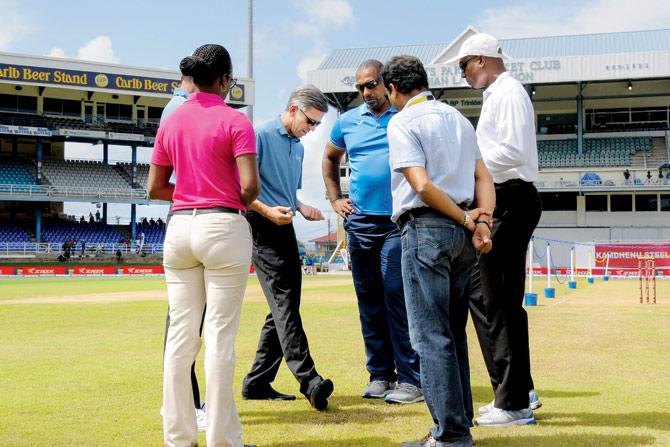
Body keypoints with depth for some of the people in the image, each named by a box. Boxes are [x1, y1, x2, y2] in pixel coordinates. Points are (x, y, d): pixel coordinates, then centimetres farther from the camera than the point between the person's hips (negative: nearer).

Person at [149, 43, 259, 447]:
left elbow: (155, 188, 10)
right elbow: (250, 185, -15)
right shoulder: (235, 121, -7)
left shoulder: (171, 122, 9)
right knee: (220, 334, -2)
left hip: (180, 227, 5)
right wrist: (241, 202, 6)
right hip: (223, 227, -5)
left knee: (181, 333, 7)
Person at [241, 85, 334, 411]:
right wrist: (267, 211, -24)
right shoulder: (261, 136, -7)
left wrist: (301, 208, 8)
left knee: (286, 307, 9)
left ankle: (257, 382, 16)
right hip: (263, 229, -9)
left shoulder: (298, 148, 20)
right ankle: (309, 381, -23)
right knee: (284, 304, -15)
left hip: (285, 230, 10)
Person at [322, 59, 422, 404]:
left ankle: (410, 379, -6)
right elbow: (330, 158, 27)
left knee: (397, 296, -11)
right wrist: (335, 198, 17)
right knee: (369, 302, 8)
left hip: (399, 222, -4)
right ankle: (379, 374, 17)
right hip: (360, 221, 5)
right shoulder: (347, 122, 12)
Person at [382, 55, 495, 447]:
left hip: (426, 228, -8)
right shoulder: (459, 118, 17)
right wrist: (482, 221, -2)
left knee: (430, 337, -4)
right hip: (462, 235, 8)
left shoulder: (402, 123, -6)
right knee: (454, 333, 15)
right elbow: (483, 177, 9)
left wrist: (468, 221, -7)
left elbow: (422, 185, -16)